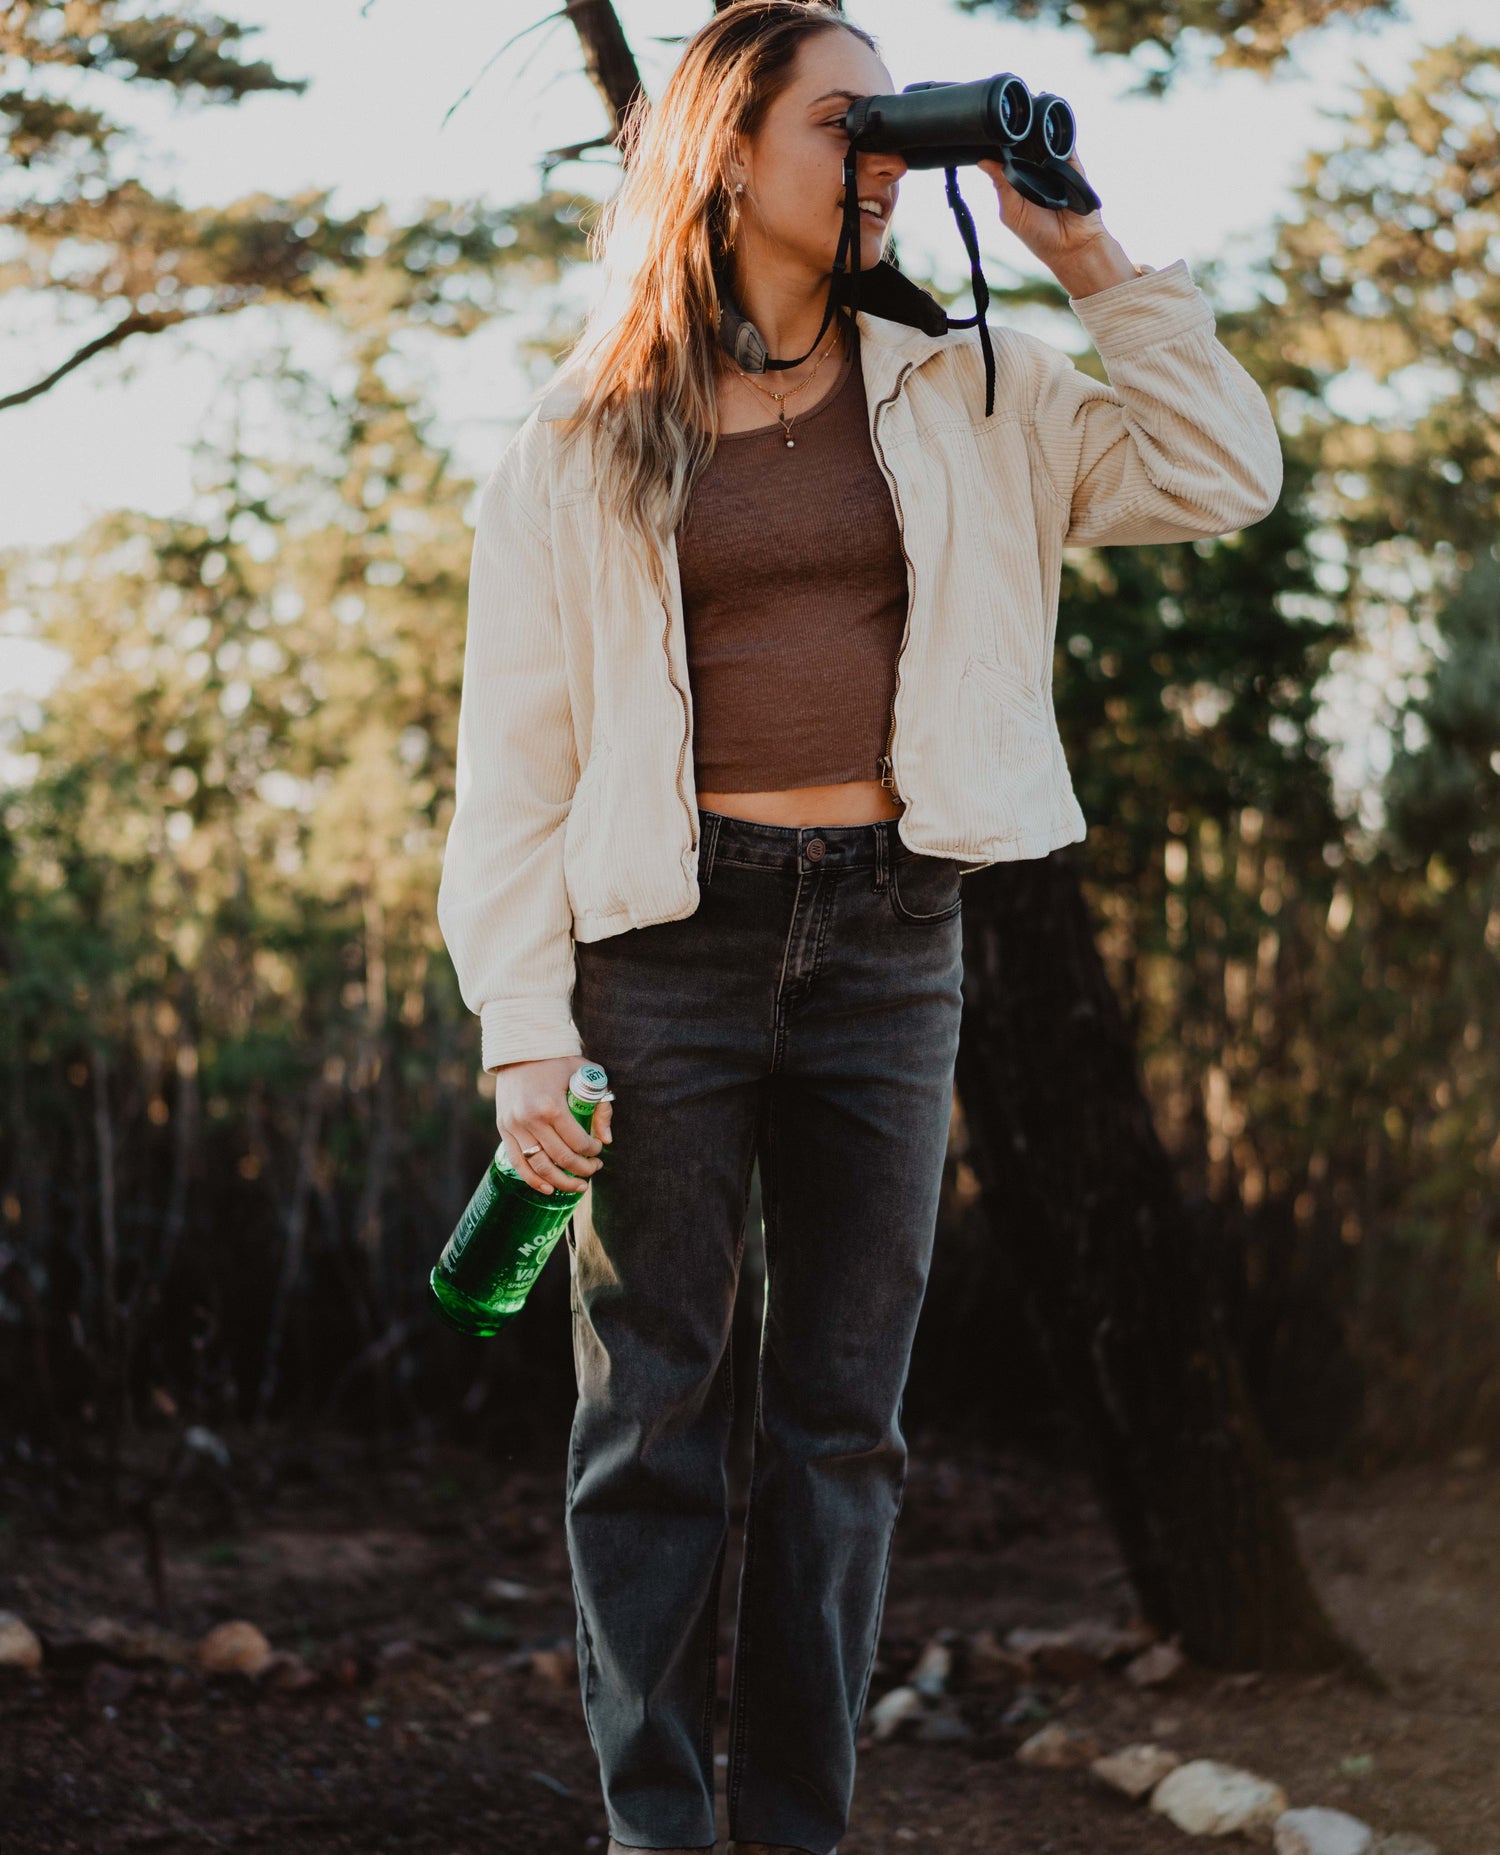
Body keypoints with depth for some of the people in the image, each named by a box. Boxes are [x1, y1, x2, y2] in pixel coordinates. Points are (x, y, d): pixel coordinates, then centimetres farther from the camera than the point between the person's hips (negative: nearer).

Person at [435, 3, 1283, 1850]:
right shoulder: (582, 446, 3)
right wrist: (523, 1037, -7)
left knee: (843, 1418, 5)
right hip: (668, 936, -2)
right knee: (655, 1410, 1)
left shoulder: (964, 396, 10)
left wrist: (1086, 256, 1)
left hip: (887, 938, 2)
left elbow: (1222, 475, 3)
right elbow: (513, 761, 1)